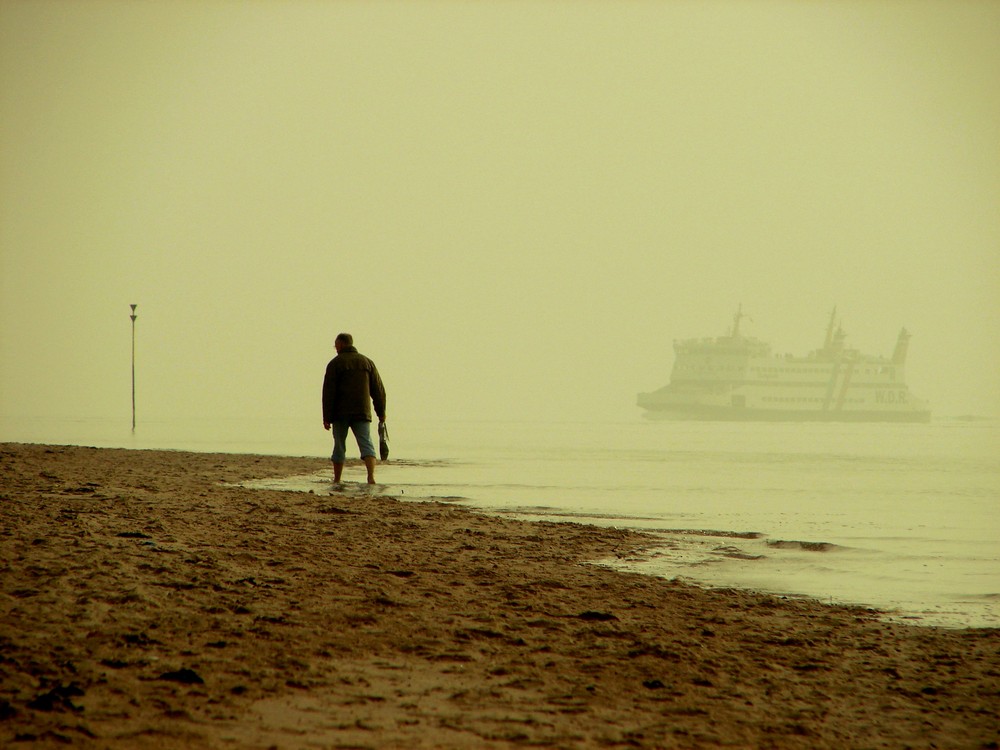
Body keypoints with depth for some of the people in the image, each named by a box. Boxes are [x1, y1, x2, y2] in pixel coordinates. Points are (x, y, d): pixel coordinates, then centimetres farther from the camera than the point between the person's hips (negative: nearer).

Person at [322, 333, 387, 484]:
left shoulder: (335, 364, -1)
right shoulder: (367, 362, 12)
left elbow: (329, 392, -6)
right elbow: (378, 390, 12)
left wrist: (327, 417, -6)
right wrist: (381, 413, 18)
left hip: (341, 413, -2)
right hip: (362, 413, 2)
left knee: (339, 446, 9)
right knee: (366, 444, -5)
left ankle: (337, 481, 15)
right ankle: (371, 476, -26)